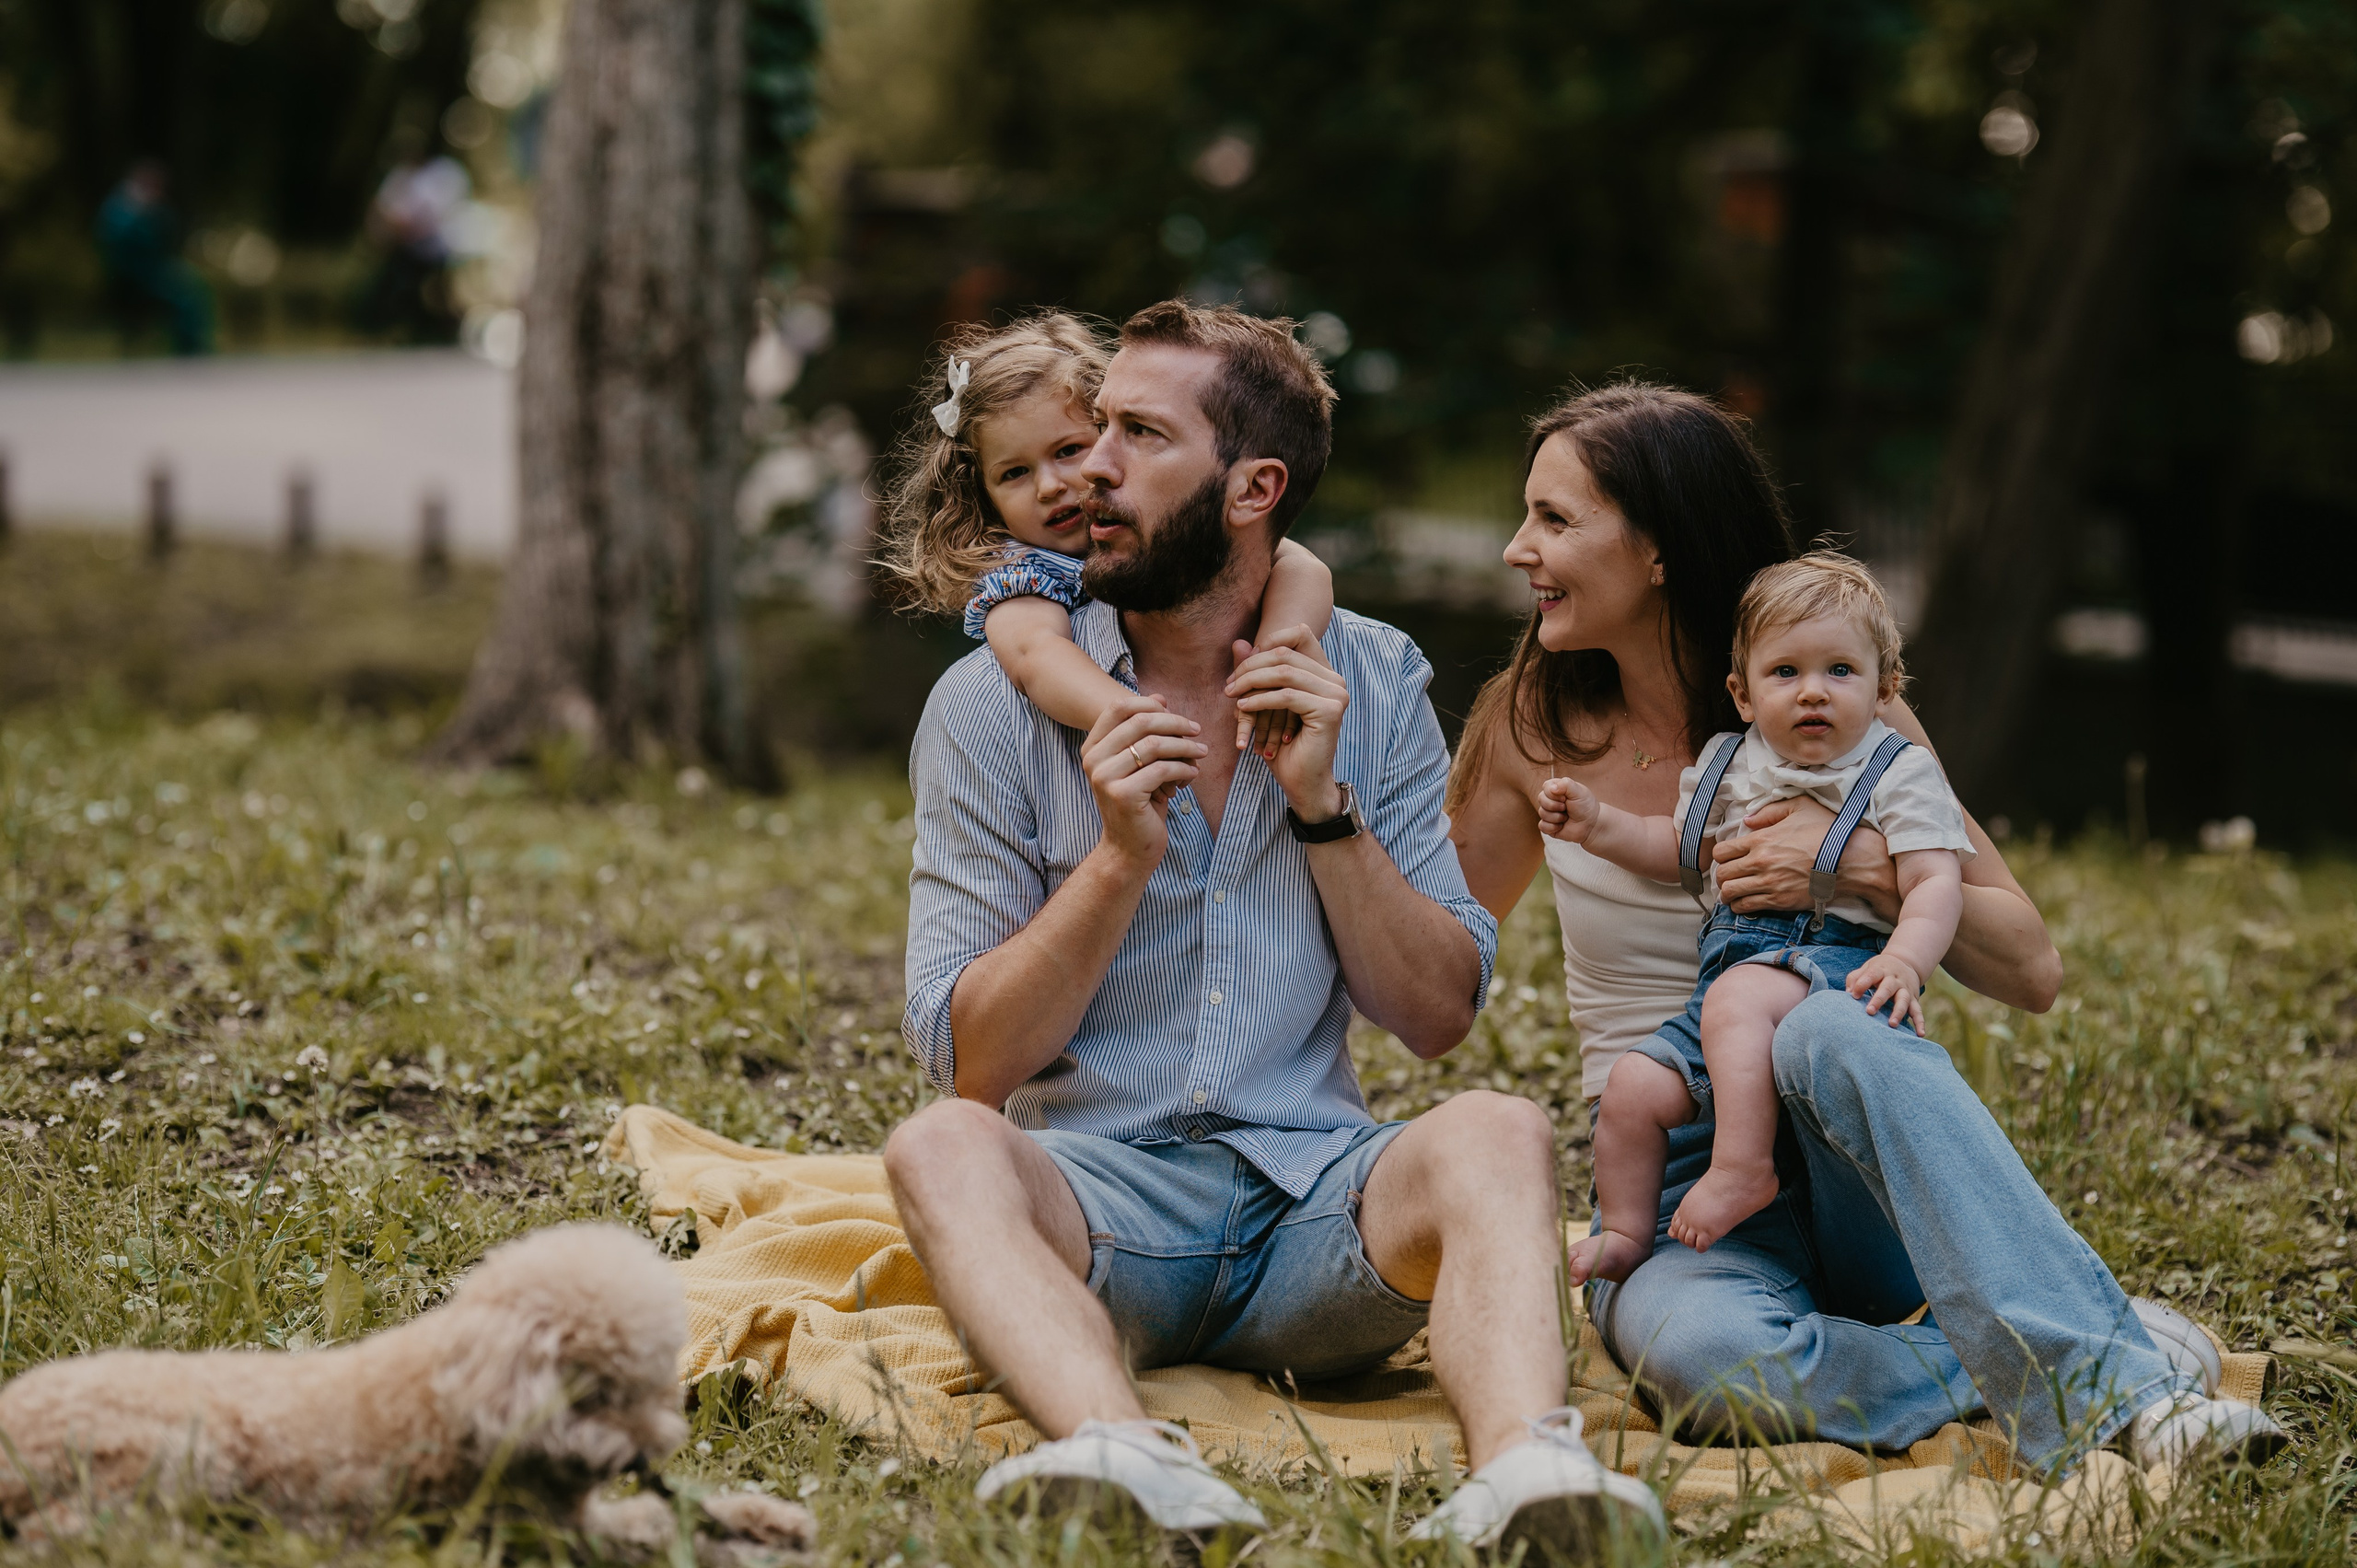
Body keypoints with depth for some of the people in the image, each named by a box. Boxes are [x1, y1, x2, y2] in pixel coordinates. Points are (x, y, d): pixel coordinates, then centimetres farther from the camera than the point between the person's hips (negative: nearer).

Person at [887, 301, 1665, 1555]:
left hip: (1316, 1192, 1)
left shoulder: (1371, 686, 10)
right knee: (943, 1149, -32)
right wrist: (1121, 860, -13)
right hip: (1096, 1187, -1)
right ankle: (1124, 1455, -58)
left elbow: (1439, 1014, 7)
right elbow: (969, 1064, -1)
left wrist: (1324, 806, -6)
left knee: (1494, 1135, -30)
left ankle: (1523, 1464, -56)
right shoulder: (994, 705, 4)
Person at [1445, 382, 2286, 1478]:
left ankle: (2108, 1374, -39)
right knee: (1701, 1356, -38)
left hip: (1858, 1182, 0)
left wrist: (1869, 865, -17)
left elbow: (2032, 971, -1)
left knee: (1825, 1032, -38)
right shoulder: (1537, 727, 6)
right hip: (1679, 1193, 1)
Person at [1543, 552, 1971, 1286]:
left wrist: (1905, 959, -28)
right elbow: (1679, 848, 32)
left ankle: (1742, 1165, -41)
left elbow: (1936, 881, -8)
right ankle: (1626, 1235, 5)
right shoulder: (1727, 764, 18)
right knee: (1634, 1085, -10)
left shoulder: (1899, 772, 2)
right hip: (1732, 966, 6)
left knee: (1736, 1000, -37)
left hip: (1836, 960, -6)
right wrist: (1598, 825, 14)